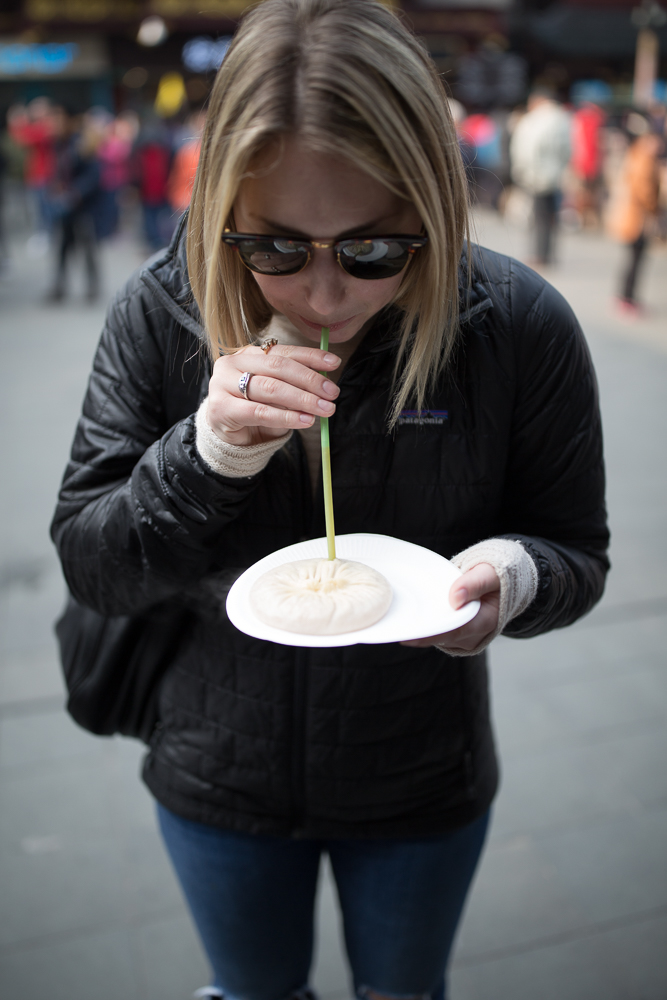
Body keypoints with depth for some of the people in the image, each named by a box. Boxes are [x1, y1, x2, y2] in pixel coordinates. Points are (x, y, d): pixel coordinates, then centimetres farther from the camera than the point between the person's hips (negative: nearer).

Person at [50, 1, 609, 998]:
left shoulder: (522, 327, -20)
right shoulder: (159, 313, -18)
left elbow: (576, 553, -9)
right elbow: (90, 566, -14)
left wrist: (511, 573, -32)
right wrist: (207, 453, -33)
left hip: (424, 789, 0)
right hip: (219, 780, 1)